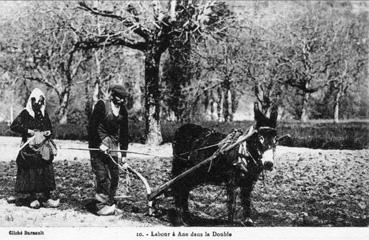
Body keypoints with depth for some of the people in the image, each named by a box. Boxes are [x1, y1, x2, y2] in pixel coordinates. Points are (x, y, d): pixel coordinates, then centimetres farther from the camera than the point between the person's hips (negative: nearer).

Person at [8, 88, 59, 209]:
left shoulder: (44, 114, 12)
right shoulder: (25, 113, -2)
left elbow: (49, 128, 20)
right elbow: (14, 126, -9)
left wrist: (48, 132, -2)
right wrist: (28, 131, -14)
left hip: (43, 147, 5)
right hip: (29, 147, -4)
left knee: (46, 170, -1)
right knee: (30, 171, -7)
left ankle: (45, 197, 2)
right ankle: (30, 197, -1)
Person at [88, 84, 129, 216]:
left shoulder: (123, 110, 7)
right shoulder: (102, 105, -9)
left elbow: (124, 132, 11)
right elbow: (92, 126, -11)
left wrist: (124, 153, 9)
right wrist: (99, 144, -16)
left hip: (113, 146, 5)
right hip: (98, 145, -5)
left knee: (115, 176, 3)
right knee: (102, 176, -9)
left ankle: (110, 204, 15)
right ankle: (102, 206, -3)